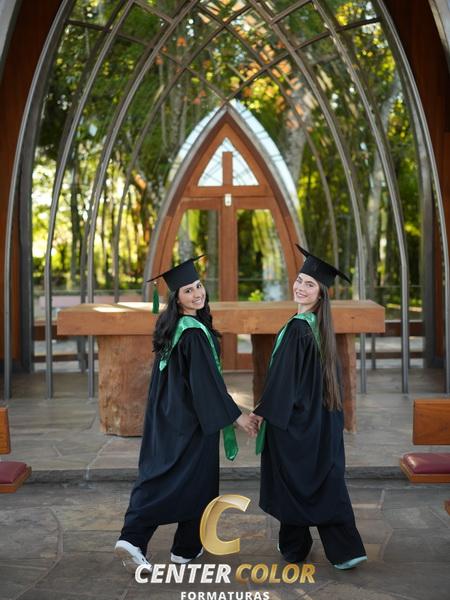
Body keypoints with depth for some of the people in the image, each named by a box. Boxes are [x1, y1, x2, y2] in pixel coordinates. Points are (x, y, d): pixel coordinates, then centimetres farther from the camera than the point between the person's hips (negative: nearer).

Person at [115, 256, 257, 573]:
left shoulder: (172, 328, 7)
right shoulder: (195, 333, -20)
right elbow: (207, 382, -22)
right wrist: (237, 416, -16)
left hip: (167, 416, 8)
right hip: (191, 419, -8)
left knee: (157, 477, 8)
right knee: (196, 482, 7)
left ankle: (132, 539, -3)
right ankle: (186, 548, 19)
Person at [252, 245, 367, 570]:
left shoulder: (297, 327, -18)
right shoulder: (321, 326, 7)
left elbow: (283, 375, -19)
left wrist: (262, 412, -11)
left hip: (294, 417, -7)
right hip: (322, 419, 7)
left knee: (292, 482, 8)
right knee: (327, 482, 9)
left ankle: (295, 546, 23)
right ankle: (345, 549, 6)